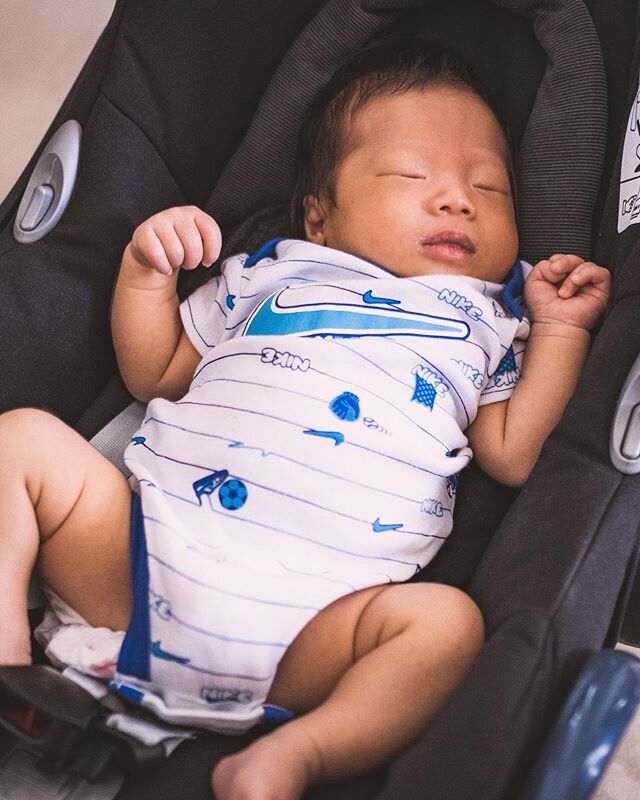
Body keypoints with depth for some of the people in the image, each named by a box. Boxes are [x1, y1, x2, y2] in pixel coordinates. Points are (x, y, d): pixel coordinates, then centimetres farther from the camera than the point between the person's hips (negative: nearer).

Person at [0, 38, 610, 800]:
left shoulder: (486, 327, 22)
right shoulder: (272, 273, 21)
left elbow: (512, 454, 10)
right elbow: (153, 374, 23)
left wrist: (559, 331, 7)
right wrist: (146, 268, 9)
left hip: (312, 618, -1)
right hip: (145, 548, 2)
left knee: (445, 620, -27)